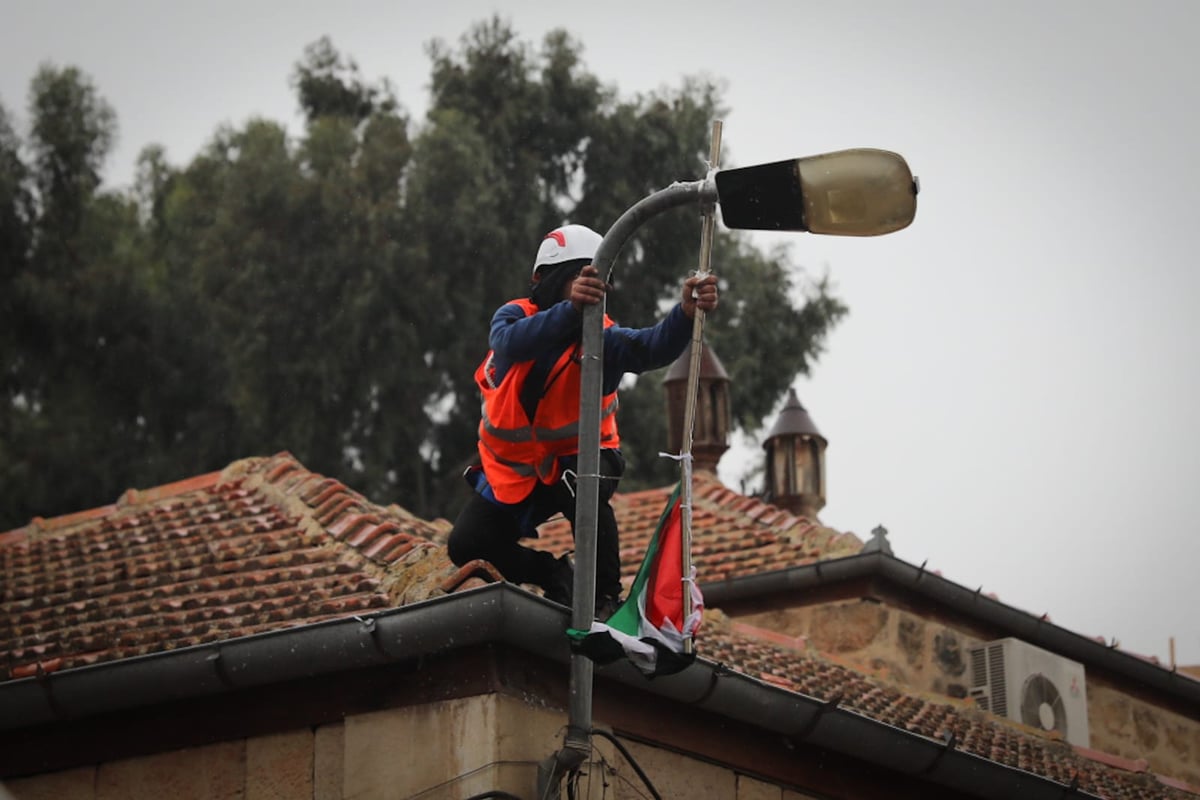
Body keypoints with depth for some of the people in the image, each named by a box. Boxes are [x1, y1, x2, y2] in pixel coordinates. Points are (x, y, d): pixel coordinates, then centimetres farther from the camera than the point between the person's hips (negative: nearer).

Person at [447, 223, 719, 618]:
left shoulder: (602, 336, -19)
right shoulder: (515, 317, -18)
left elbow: (653, 347, -39)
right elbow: (511, 342, -44)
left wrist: (686, 311, -61)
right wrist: (571, 307, -62)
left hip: (577, 456, -2)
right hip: (513, 465, 2)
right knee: (466, 548, -9)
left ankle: (604, 597, -20)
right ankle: (555, 576, 15)